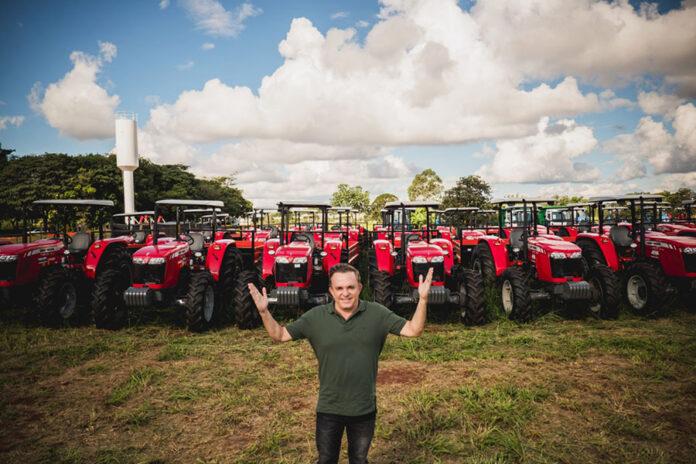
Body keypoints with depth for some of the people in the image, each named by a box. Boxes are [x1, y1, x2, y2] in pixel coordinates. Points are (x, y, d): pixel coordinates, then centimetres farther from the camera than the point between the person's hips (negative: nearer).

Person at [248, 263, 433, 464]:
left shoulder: (377, 314, -10)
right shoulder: (315, 317, -10)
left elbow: (413, 330, -10)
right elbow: (280, 334, -6)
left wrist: (422, 300, -25)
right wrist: (264, 312, -23)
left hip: (364, 409, 0)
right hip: (329, 409, 0)